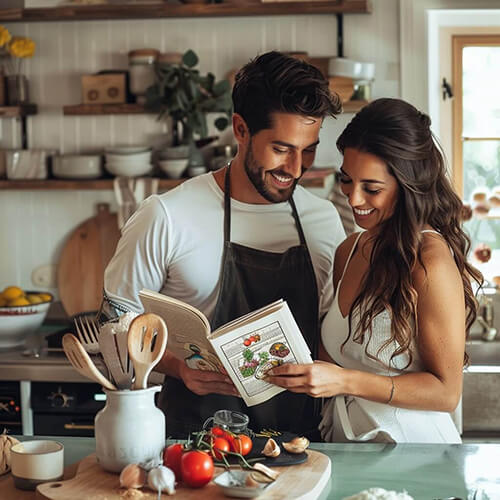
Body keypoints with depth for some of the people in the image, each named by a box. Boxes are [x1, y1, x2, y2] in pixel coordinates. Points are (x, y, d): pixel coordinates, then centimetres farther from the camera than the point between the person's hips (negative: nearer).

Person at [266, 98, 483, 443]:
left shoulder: (431, 262, -13)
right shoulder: (350, 250, 10)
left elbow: (446, 392, -12)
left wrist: (345, 381, -19)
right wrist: (300, 368, 1)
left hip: (410, 445, -6)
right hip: (345, 441, 6)